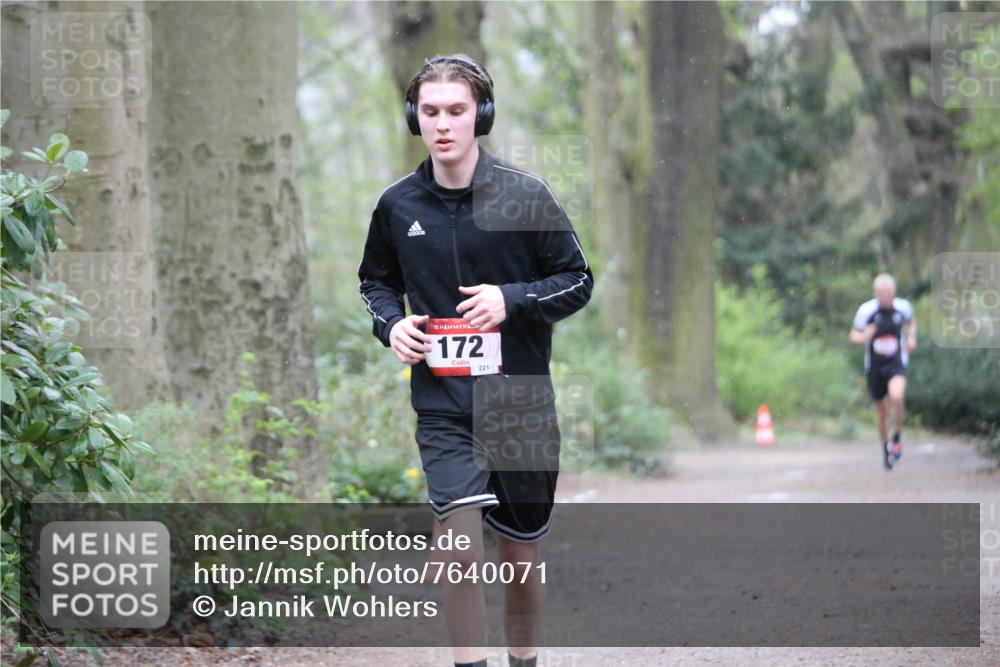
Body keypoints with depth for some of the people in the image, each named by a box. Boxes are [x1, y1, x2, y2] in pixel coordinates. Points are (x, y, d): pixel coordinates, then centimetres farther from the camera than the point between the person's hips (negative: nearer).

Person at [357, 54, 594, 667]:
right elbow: (376, 280, 20)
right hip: (443, 406, 0)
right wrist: (390, 322, -2)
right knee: (461, 551, -18)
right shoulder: (397, 206, 2)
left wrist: (512, 299, -16)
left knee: (522, 557, 11)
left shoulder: (524, 195, -6)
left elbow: (579, 281, 1)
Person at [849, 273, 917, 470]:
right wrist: (864, 337, -25)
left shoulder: (903, 307, -7)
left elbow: (911, 321, 17)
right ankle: (885, 448, 33)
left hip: (897, 364, -1)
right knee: (881, 410, 10)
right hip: (875, 365, 1)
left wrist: (912, 337, -2)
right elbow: (854, 335, -2)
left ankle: (897, 438, -8)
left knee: (896, 396, -29)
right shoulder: (866, 310, -13)